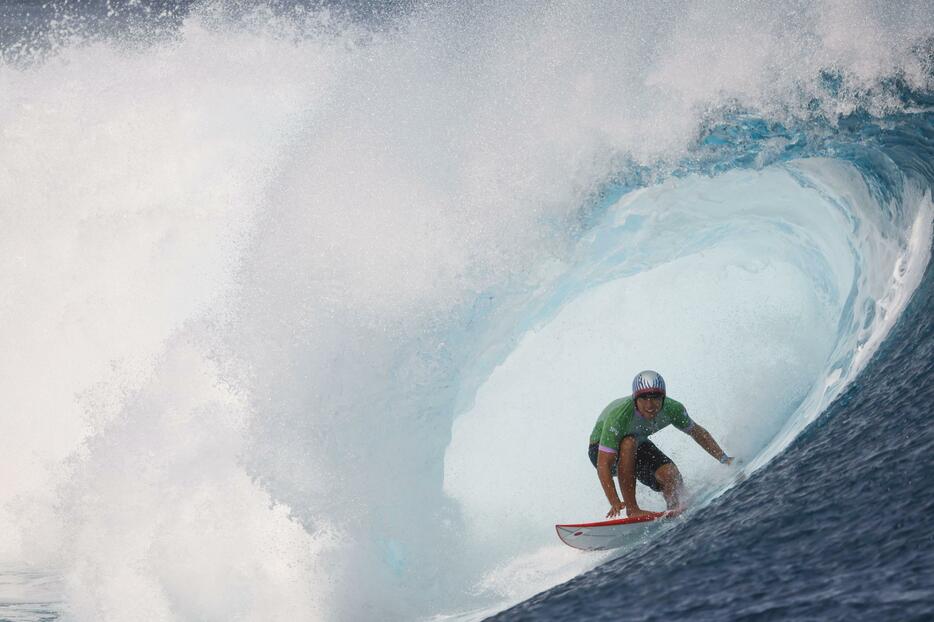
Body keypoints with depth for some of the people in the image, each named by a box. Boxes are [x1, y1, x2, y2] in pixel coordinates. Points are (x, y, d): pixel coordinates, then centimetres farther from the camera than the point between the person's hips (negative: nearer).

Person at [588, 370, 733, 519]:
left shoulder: (672, 409, -24)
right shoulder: (619, 415, -38)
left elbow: (696, 432, -4)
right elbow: (603, 464, -39)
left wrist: (724, 459, -7)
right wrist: (615, 502, -48)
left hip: (638, 446, 4)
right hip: (602, 450, -4)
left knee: (671, 475, -23)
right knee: (628, 442, -37)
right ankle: (631, 508, -29)